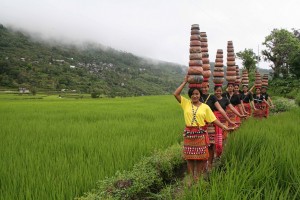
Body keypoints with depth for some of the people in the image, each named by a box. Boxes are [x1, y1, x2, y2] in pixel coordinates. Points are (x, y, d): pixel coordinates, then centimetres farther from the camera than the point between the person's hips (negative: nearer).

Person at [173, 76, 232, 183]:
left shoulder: (205, 107, 0)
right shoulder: (186, 103, 2)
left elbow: (214, 120, 1)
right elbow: (176, 94, -6)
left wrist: (225, 127, -6)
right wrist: (185, 82, -2)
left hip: (201, 134, -1)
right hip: (188, 134, 1)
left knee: (200, 156, 5)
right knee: (189, 156, 8)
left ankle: (198, 177, 21)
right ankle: (191, 177, 21)